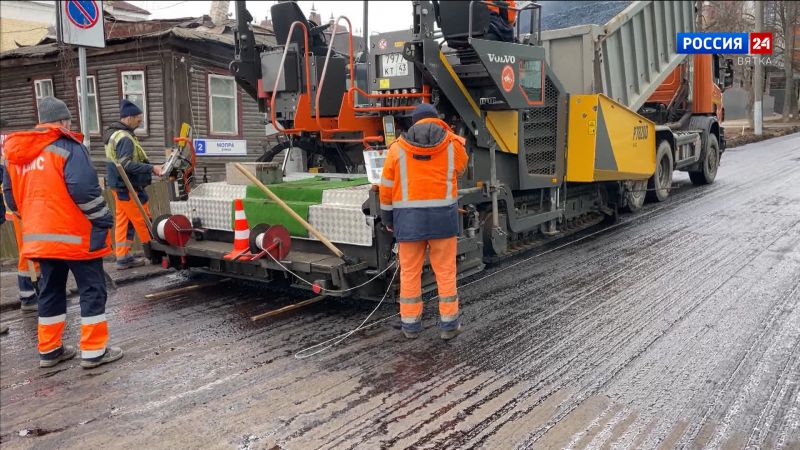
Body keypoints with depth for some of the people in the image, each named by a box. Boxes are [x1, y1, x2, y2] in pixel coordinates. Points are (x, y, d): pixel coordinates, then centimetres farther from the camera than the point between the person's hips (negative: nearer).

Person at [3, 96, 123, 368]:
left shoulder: (16, 154, 13)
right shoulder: (67, 146, -11)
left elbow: (11, 195, 17)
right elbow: (84, 189, -21)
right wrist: (104, 219, -11)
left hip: (39, 237, 7)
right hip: (76, 234, -7)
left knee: (51, 290, 17)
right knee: (92, 290, 1)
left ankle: (49, 350, 24)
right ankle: (93, 351, 3)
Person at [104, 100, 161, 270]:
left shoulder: (113, 134, 14)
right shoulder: (125, 138, -19)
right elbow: (127, 164, -27)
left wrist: (149, 166, 11)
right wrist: (151, 168, -26)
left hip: (119, 186, 10)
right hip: (128, 187, -10)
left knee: (122, 222, 10)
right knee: (143, 221, -1)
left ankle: (123, 257, 14)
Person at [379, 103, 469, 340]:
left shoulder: (397, 148, 4)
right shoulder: (451, 144, 3)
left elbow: (387, 187, 4)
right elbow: (461, 165, 24)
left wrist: (388, 219, 14)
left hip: (409, 218, 1)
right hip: (442, 216, 0)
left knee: (409, 271, 10)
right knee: (445, 271, 7)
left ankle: (410, 323, 17)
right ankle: (448, 323, 13)